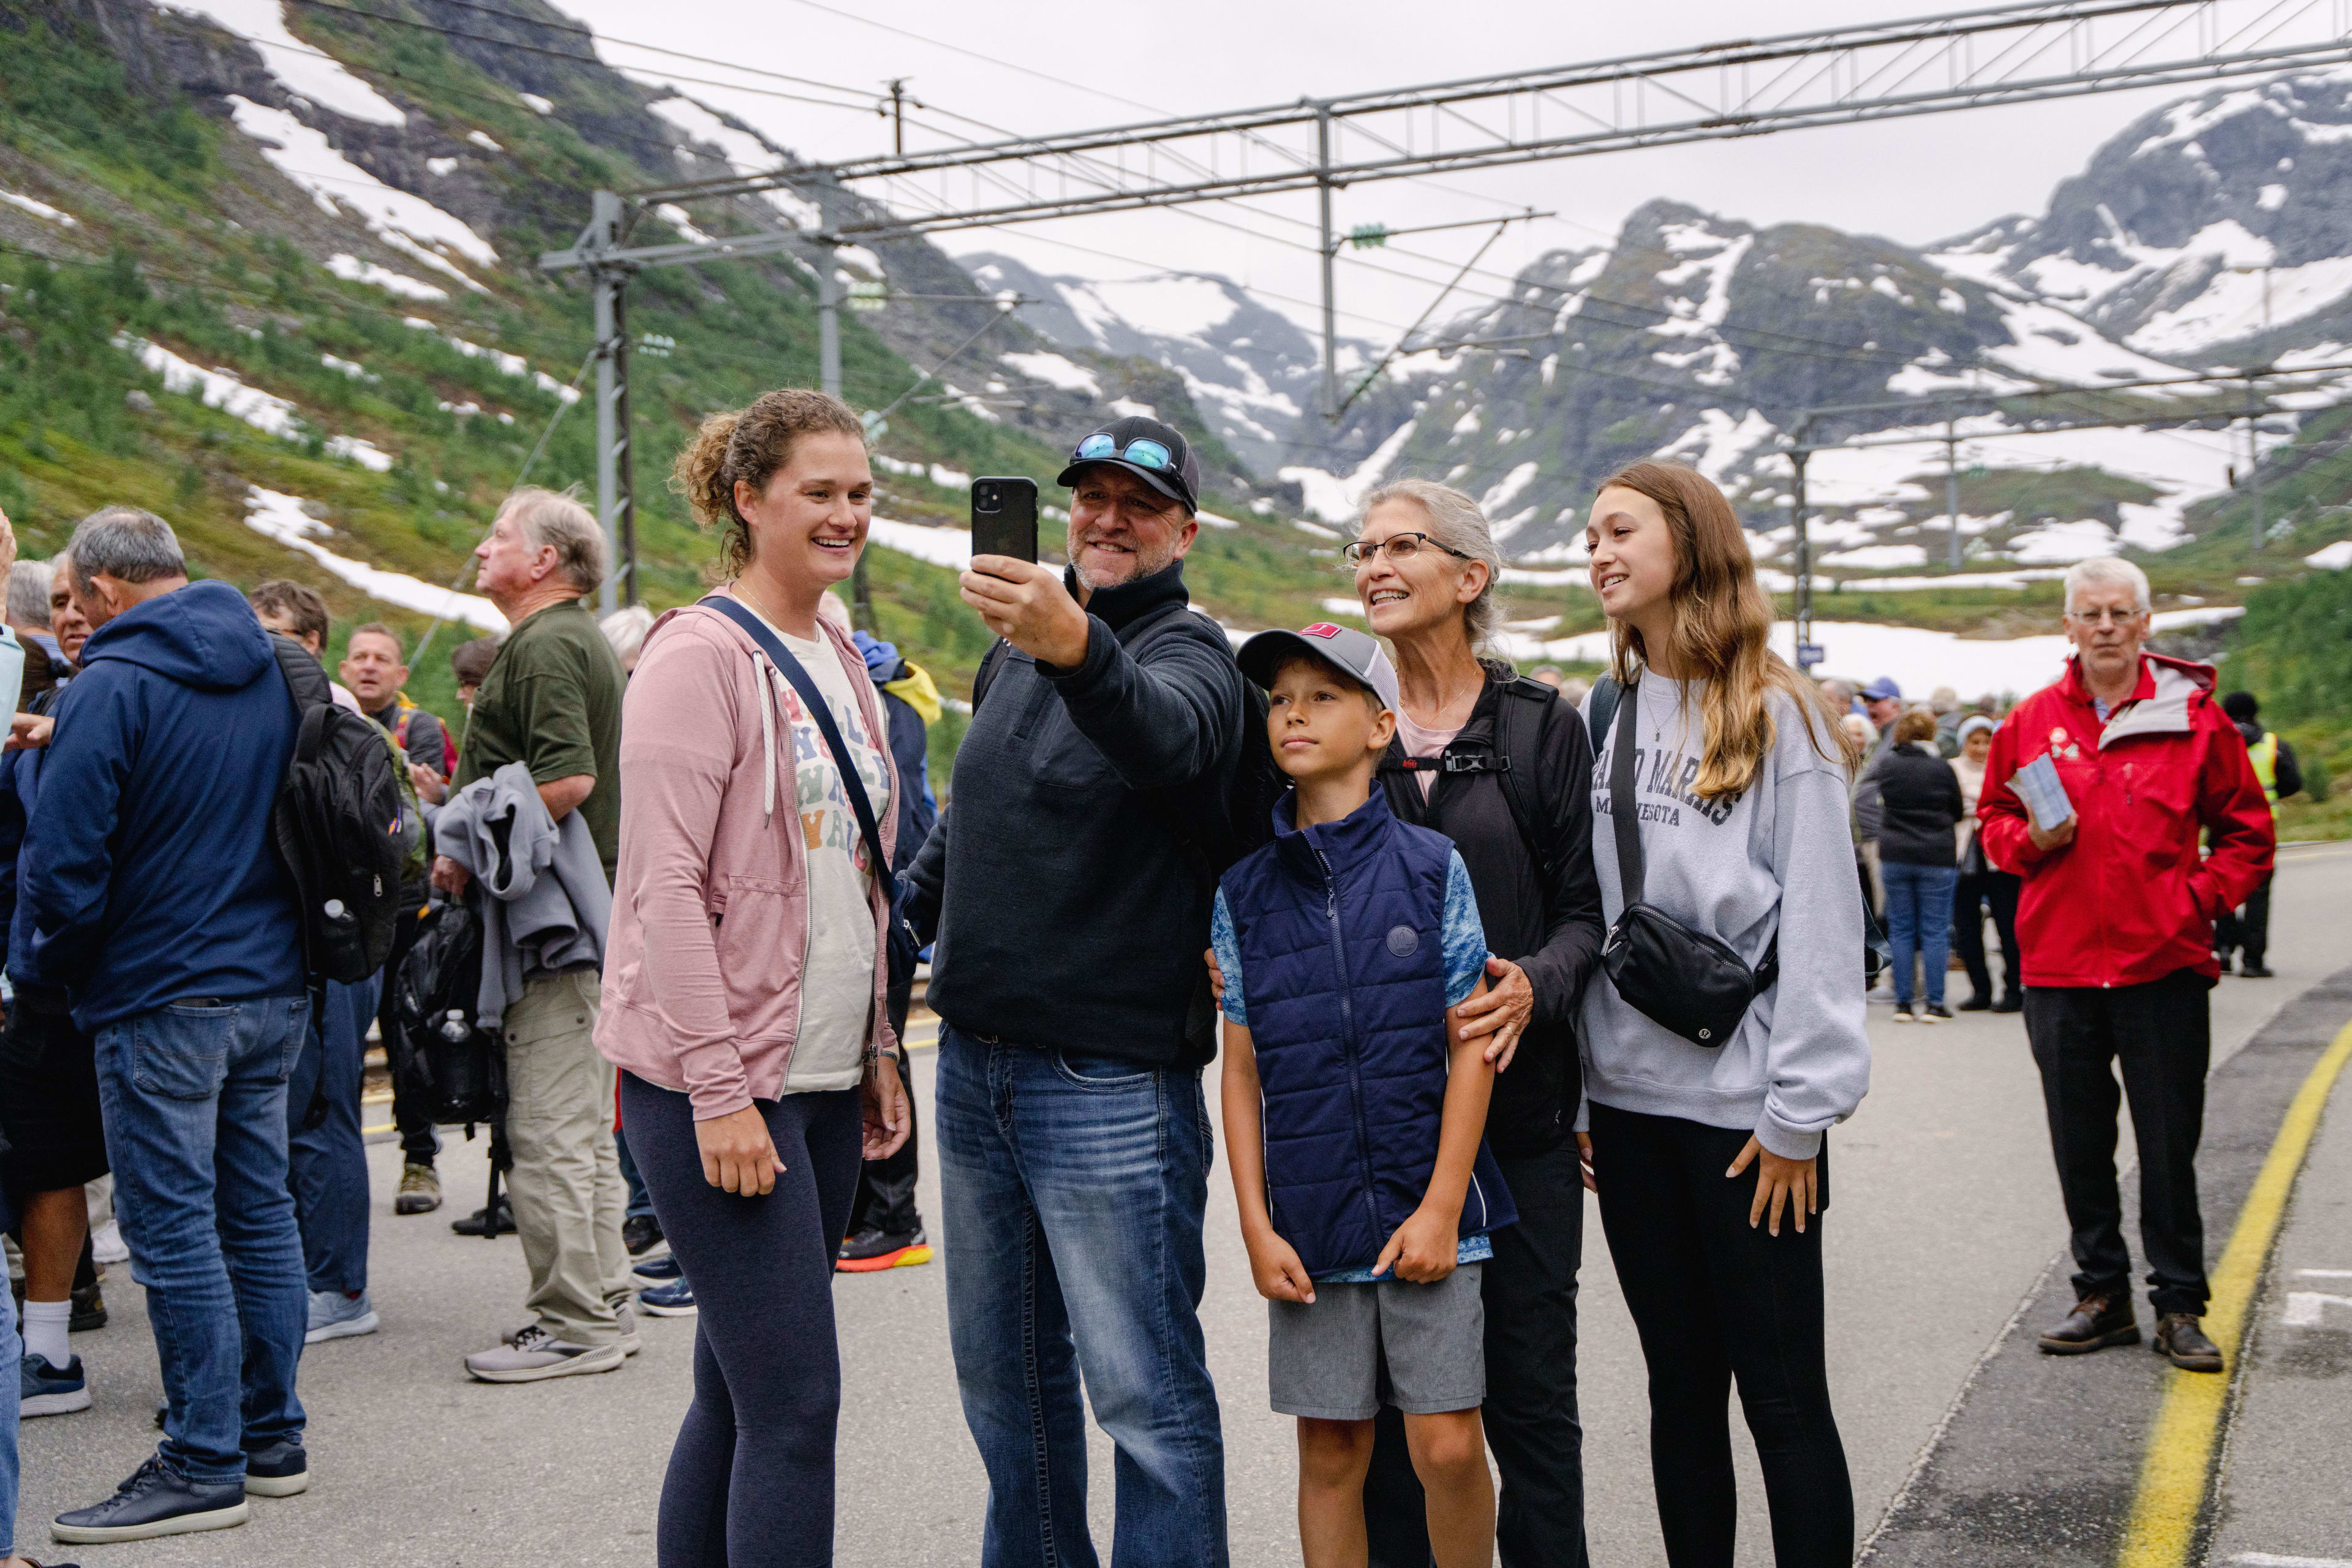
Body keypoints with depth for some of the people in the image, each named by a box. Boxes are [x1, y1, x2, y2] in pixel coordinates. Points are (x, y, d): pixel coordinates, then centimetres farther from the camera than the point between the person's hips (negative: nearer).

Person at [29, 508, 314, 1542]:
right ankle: (272, 1437, 21)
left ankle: (203, 1466, 3)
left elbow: (67, 858, -14)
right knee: (258, 1208, 13)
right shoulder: (277, 673, 9)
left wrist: (40, 976, 0)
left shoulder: (113, 687, -13)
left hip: (164, 1000, -7)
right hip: (275, 986, 8)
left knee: (174, 1228, -1)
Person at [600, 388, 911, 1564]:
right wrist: (718, 1091, -19)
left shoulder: (843, 661, 14)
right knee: (797, 1400, -8)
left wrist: (880, 1050, 16)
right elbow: (664, 885, -16)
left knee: (739, 1395, 13)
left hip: (823, 1078, 8)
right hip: (714, 1082, -8)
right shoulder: (702, 654, -10)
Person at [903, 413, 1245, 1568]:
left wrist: (1079, 650, -54)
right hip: (976, 1061, 8)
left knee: (1146, 1390, -4)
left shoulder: (1189, 650, -10)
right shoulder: (1018, 644, 13)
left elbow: (1171, 736, -36)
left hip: (1111, 1082, -8)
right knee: (1003, 1372, 18)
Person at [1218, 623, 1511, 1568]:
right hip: (1309, 1221, 2)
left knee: (1447, 1445, -2)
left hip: (1425, 1213, -2)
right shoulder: (1245, 892, 5)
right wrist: (1257, 1226, 0)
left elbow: (1470, 1047, -2)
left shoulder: (1432, 867, -1)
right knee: (1330, 1451, 8)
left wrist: (1442, 1208, -8)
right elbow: (1242, 1071, 6)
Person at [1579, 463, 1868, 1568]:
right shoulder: (1600, 718, 11)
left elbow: (1820, 921, -8)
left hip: (1746, 1105, -5)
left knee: (1781, 1395, 1)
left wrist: (1801, 1108, -12)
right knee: (1680, 1386, 14)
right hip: (1629, 1101, 5)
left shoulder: (1778, 717, -5)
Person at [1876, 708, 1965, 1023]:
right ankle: (1934, 1004, 2)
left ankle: (1902, 1003, 7)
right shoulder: (1942, 768, -9)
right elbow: (1958, 811, 3)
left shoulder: (1886, 764, -4)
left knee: (1900, 929, 8)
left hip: (1894, 855, 2)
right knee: (1935, 931, 3)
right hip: (1936, 856, -2)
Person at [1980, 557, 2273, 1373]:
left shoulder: (2194, 718, 0)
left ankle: (2178, 1305, 16)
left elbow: (2247, 830, 7)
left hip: (2164, 966, -2)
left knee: (2170, 1146, 4)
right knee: (2080, 1145, 10)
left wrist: (2202, 896, -5)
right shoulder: (2031, 722, 6)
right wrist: (2029, 839, -5)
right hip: (2059, 967, 2)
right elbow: (1994, 817, 16)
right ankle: (2102, 1294, 23)